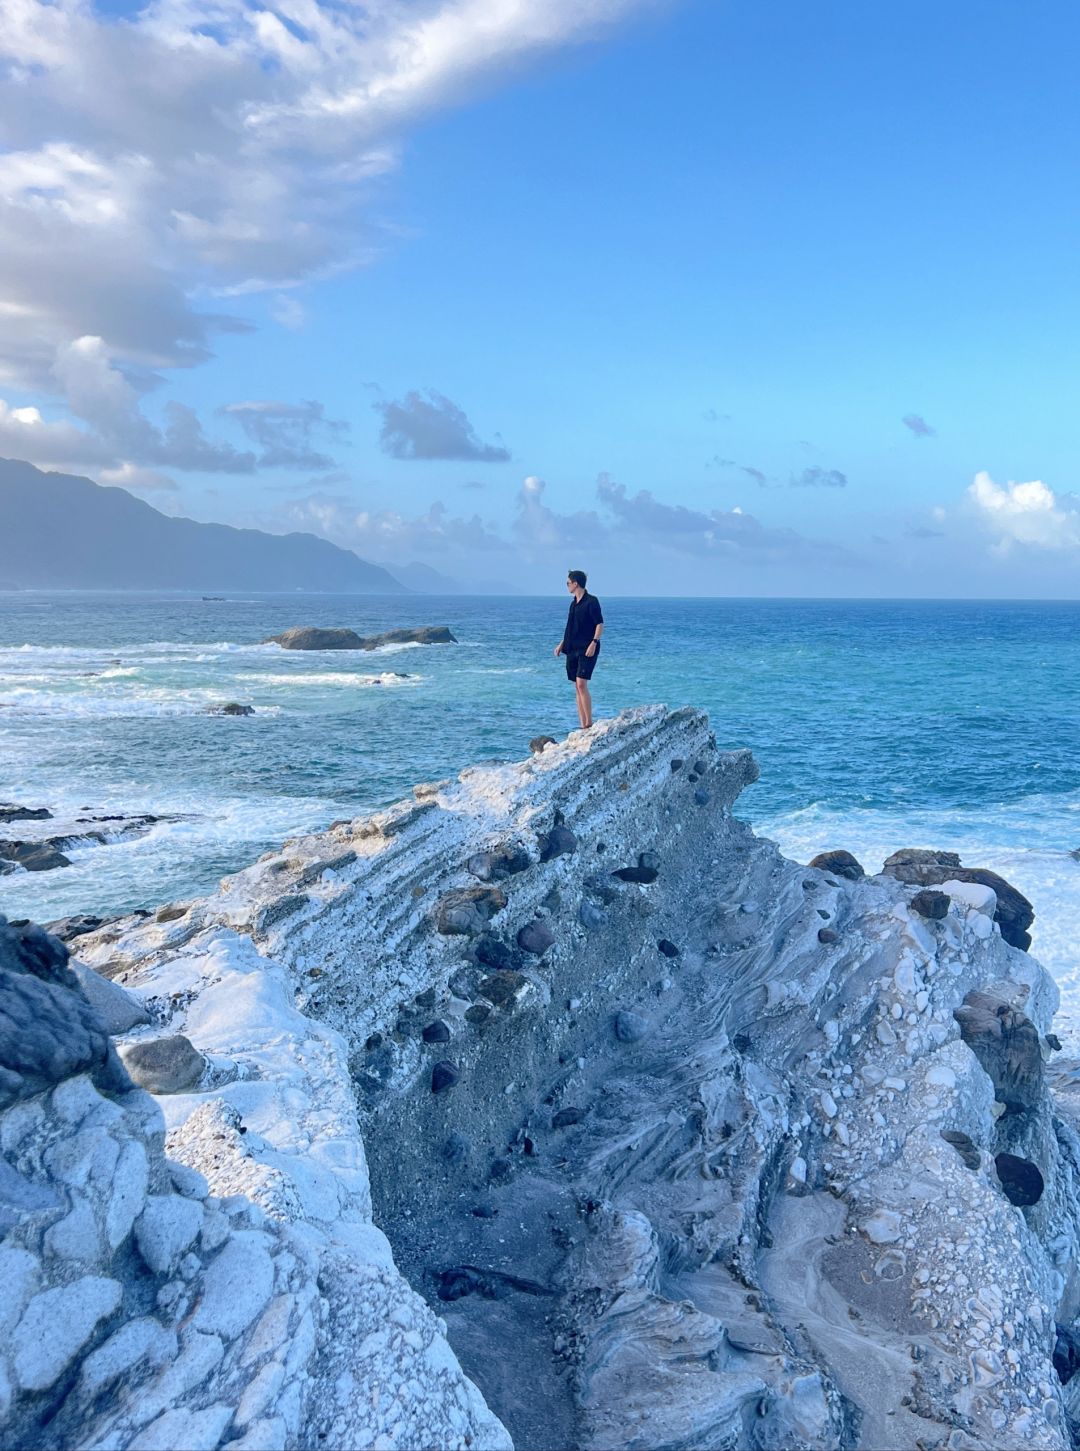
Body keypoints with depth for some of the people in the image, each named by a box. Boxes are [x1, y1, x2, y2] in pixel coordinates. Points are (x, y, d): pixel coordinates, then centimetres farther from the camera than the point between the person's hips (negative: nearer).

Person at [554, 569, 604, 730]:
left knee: (581, 684, -17)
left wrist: (594, 643, -22)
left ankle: (589, 724, -13)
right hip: (572, 649, 8)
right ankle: (583, 726, 8)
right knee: (577, 687, 6)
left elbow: (600, 624, -12)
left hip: (586, 649, -8)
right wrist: (562, 643, 18)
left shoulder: (591, 601, -8)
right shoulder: (574, 603, 16)